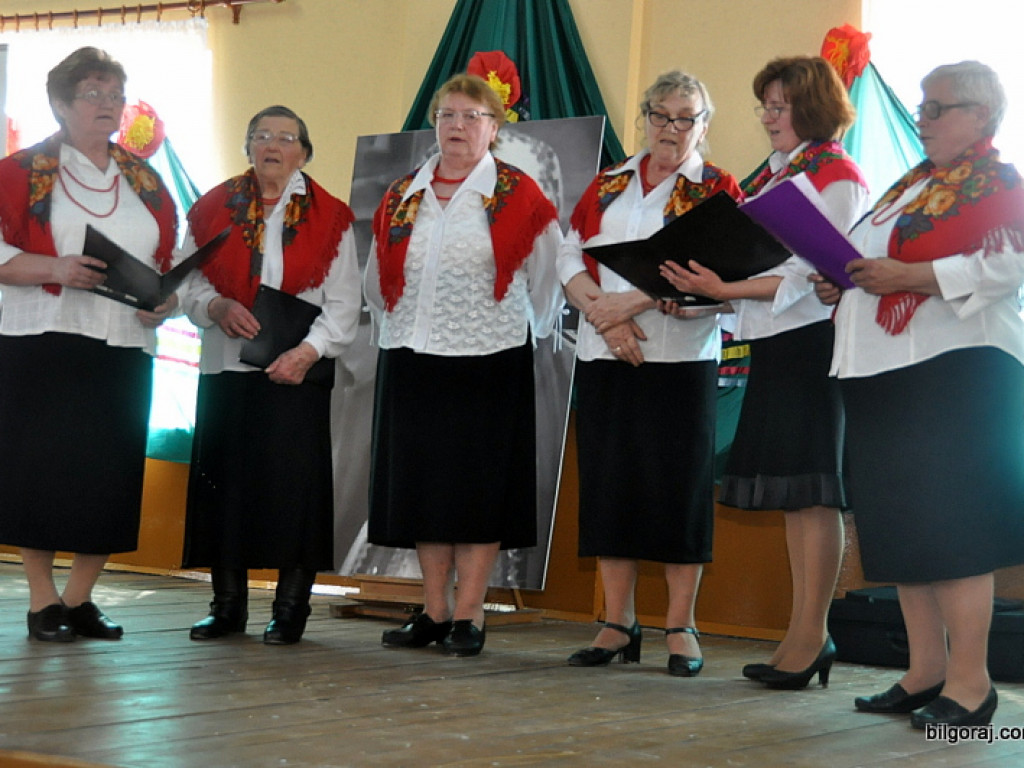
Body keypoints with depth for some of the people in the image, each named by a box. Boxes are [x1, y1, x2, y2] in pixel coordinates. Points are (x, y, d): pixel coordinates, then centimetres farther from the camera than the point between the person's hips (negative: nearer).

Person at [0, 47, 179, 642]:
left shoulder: (146, 181, 16)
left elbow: (173, 262, 18)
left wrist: (168, 301, -1)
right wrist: (54, 269, -20)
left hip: (126, 348, 4)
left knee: (113, 474, 2)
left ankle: (81, 597, 14)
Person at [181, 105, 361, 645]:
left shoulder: (329, 217, 4)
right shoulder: (214, 208, 11)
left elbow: (343, 305, 0)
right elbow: (190, 283, 11)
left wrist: (308, 351, -14)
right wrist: (217, 306, -10)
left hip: (297, 371, -2)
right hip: (225, 366, 3)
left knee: (293, 479, -4)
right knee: (224, 476, 3)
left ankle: (291, 608, 5)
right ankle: (228, 604, 14)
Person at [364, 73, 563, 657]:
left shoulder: (520, 199, -2)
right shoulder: (401, 199, 12)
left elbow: (545, 286, 1)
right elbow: (378, 284, 19)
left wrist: (521, 338, 4)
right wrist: (400, 335, 16)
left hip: (490, 362, -5)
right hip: (412, 363, 5)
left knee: (480, 486, -1)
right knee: (420, 483, 7)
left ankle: (468, 614, 5)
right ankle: (434, 610, 16)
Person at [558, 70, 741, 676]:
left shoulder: (718, 190, 2)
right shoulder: (607, 185, 15)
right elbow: (572, 258, 7)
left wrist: (632, 302, -17)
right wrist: (603, 314, -10)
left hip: (682, 359, -4)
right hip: (603, 357, 4)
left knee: (679, 484, -2)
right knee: (608, 483, 5)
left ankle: (681, 627, 7)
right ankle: (618, 625, 14)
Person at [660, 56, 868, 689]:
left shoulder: (838, 176, -6)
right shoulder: (769, 176, 19)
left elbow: (809, 272, -17)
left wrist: (724, 289, -23)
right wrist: (703, 285, -1)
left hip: (814, 340, -9)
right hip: (772, 341, 9)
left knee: (812, 489, -7)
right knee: (793, 492, 9)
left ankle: (812, 634, -3)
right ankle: (805, 637, 15)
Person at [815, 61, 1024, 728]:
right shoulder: (911, 184, 23)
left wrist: (908, 276, -20)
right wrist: (846, 284, 11)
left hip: (956, 372, -9)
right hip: (886, 374, 9)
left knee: (953, 523, -10)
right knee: (902, 524, 8)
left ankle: (969, 682, -5)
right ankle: (927, 673, 15)